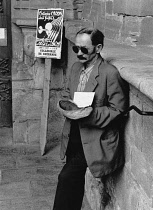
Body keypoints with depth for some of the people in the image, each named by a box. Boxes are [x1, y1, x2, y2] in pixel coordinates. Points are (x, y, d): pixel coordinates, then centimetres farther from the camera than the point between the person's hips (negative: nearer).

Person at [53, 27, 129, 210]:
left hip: (94, 139, -7)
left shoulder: (110, 74, -17)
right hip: (73, 135, 7)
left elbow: (118, 109, -13)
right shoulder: (76, 67, 6)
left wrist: (90, 114, -24)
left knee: (67, 177, -12)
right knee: (75, 179, 18)